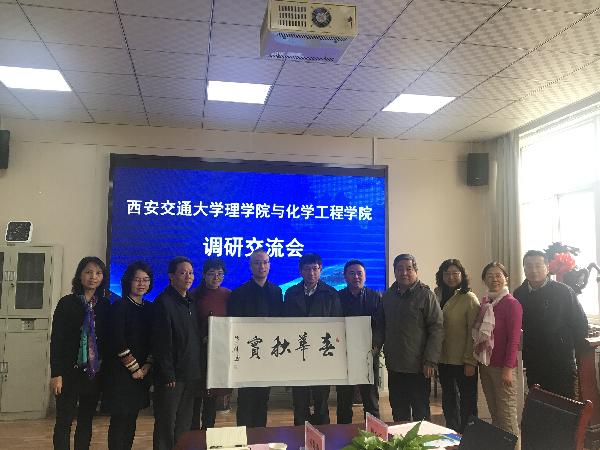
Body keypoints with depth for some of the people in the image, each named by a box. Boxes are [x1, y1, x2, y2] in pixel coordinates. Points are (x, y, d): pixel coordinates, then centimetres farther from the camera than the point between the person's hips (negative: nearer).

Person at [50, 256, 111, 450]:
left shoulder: (105, 305, 4)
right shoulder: (67, 303, -5)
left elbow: (108, 339, 6)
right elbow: (56, 340, -7)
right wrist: (56, 374, -11)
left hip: (95, 373, 3)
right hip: (71, 371, -3)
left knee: (86, 421, 12)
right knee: (64, 422, 2)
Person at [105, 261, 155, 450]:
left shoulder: (149, 308, 9)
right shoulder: (119, 306, -8)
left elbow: (152, 341, 8)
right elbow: (118, 342, -13)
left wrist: (146, 366, -4)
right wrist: (134, 368, -10)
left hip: (142, 373, 6)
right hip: (121, 372, -5)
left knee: (132, 419, 11)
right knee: (119, 419, 0)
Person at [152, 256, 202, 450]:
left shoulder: (191, 302, 12)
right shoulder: (164, 302, -10)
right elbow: (162, 342, -14)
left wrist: (199, 370, 9)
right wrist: (168, 375, -16)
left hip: (192, 375, 7)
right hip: (172, 376, -7)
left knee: (184, 426, 14)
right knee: (166, 427, 3)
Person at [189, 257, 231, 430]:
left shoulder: (228, 295, 6)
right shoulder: (194, 295, -4)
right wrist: (203, 338, -11)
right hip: (199, 351, -3)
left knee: (213, 394, 11)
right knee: (196, 395, 1)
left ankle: (208, 429, 22)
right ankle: (193, 432, 13)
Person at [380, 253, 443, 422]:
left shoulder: (425, 295, -8)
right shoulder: (388, 295, 10)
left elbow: (437, 328, -12)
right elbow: (382, 325, 21)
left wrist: (430, 361, -16)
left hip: (418, 367, -5)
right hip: (394, 366, 5)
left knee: (420, 413, 6)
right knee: (398, 413, 15)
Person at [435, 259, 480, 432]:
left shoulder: (469, 298, -10)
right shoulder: (437, 296, 4)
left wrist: (470, 361, -15)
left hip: (463, 362, -5)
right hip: (444, 360, 5)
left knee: (467, 403, 7)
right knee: (448, 401, 18)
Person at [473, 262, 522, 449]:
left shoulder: (511, 304, -10)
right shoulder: (484, 302, 10)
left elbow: (514, 339, -12)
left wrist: (508, 368, -15)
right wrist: (479, 360, 10)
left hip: (502, 367, -6)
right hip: (485, 365, 6)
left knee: (507, 415, -2)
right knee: (494, 413, 14)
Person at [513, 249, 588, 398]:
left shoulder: (563, 291, -6)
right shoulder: (519, 294, 3)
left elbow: (580, 324, -3)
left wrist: (568, 347, -1)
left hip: (561, 363, -3)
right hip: (533, 362, 4)